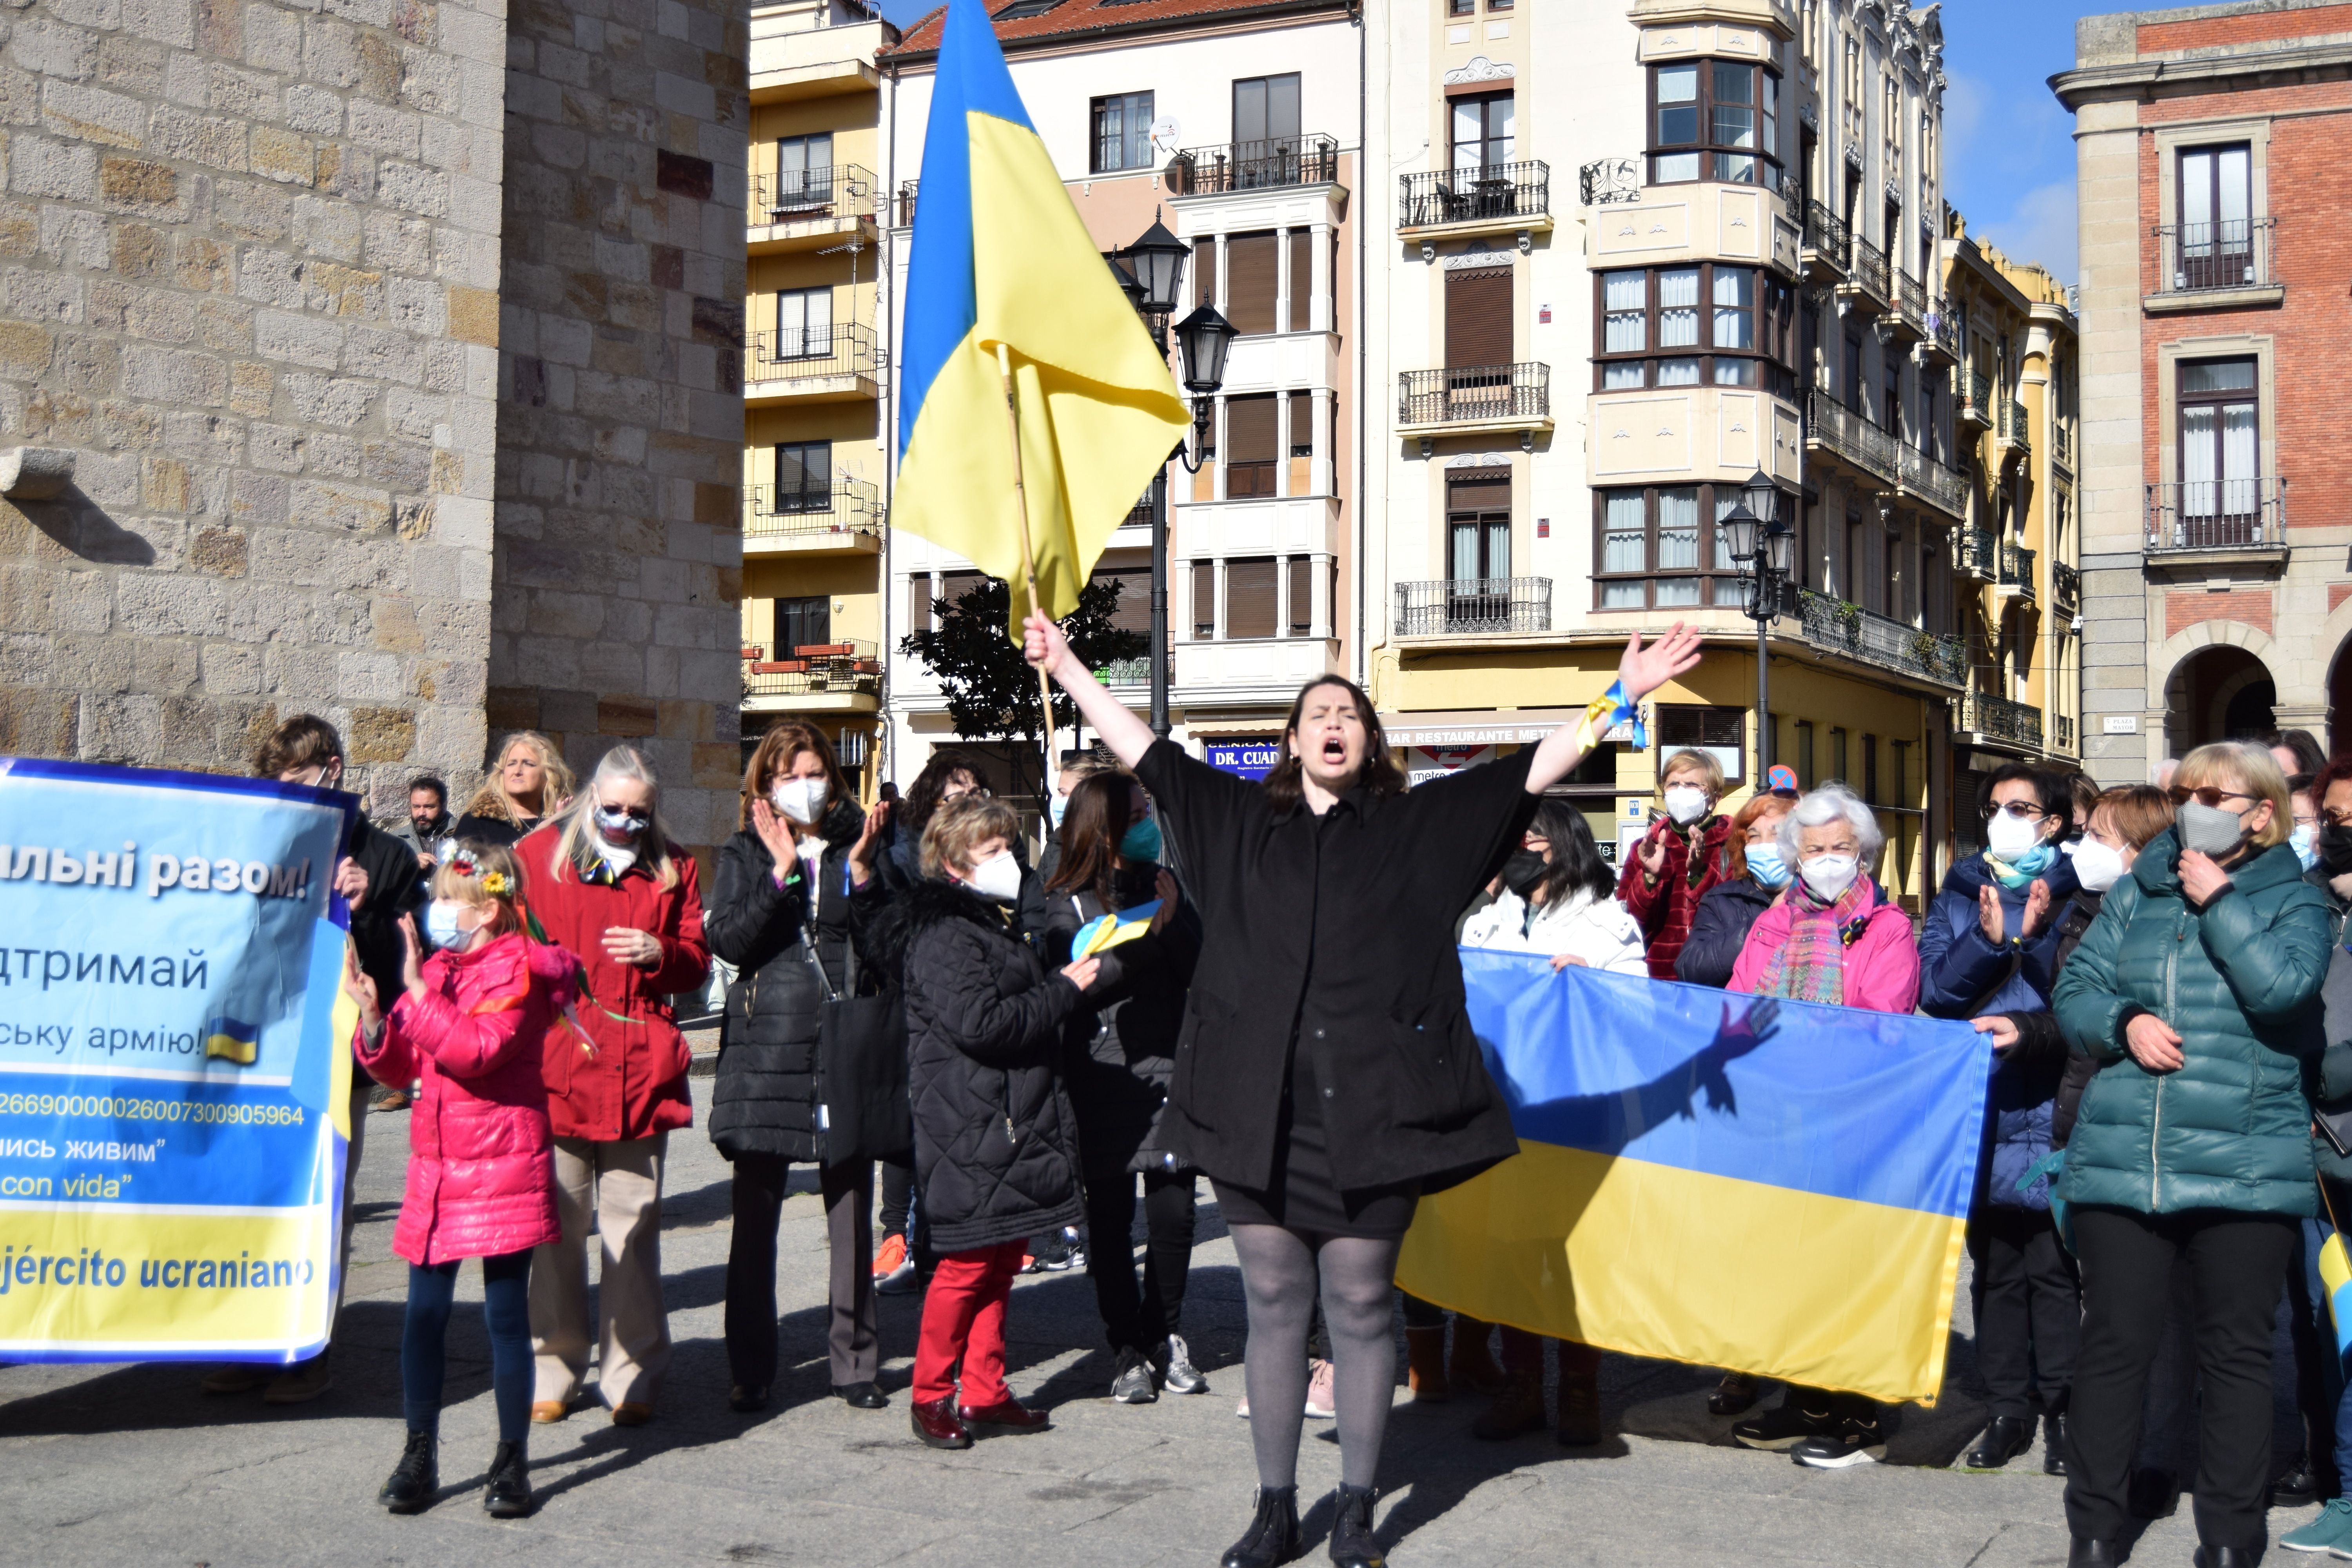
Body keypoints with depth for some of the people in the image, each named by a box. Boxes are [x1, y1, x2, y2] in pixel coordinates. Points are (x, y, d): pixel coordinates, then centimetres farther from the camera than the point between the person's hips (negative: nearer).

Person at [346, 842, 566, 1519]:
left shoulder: (516, 969, -9)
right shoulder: (437, 967, 13)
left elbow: (477, 1049, -23)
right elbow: (398, 1065, 14)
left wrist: (418, 992, -22)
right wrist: (372, 1015, -4)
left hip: (503, 1165, -7)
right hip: (436, 1166, 7)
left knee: (506, 1313, 0)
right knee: (424, 1311, 7)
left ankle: (512, 1462, 9)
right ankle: (420, 1454, 17)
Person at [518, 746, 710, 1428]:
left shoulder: (672, 867, 13)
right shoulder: (539, 853, 8)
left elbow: (698, 962, 14)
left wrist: (657, 952, -6)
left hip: (640, 1068, 1)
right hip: (555, 1066, -1)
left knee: (633, 1223, 1)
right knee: (556, 1223, 1)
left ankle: (633, 1377, 9)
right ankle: (553, 1370, 13)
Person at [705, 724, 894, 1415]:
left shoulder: (857, 844, 10)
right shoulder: (745, 853, 8)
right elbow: (728, 939, -7)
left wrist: (861, 870, -9)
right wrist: (780, 871, -13)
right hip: (765, 1048, -1)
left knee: (852, 1213, 3)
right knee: (756, 1216, 3)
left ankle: (855, 1362, 13)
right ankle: (750, 1369, 13)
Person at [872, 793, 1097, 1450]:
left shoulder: (988, 926, 20)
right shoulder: (943, 935, -14)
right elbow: (981, 1024, -23)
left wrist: (1066, 983, 16)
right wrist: (1065, 990, -16)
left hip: (1011, 1122, 10)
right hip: (970, 1130, -10)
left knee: (1002, 1260, 12)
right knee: (968, 1262, -5)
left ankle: (984, 1392, 19)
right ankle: (932, 1395, 8)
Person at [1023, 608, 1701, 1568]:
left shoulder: (1421, 824, 7)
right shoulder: (1237, 817, 12)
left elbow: (1535, 770, 4)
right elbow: (1143, 751, 16)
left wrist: (1621, 696, -2)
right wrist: (1066, 669, 18)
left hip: (1371, 1109, -1)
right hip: (1257, 1106, 2)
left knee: (1359, 1308, 5)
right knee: (1273, 1306, 8)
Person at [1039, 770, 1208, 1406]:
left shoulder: (1160, 884, 13)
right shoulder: (1067, 899, 1)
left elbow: (1198, 969, 5)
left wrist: (1174, 920, -11)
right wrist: (1146, 934, -18)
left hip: (1168, 1065, 3)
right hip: (1103, 1074, -3)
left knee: (1173, 1211, 0)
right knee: (1111, 1217, 2)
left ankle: (1166, 1337, 18)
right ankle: (1127, 1349, 13)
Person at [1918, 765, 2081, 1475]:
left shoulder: (2076, 896, 3)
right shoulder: (1961, 896, 13)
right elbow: (1935, 989, 0)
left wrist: (2036, 937, -18)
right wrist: (1989, 941, -13)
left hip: (2050, 1105, -3)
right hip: (1976, 1105, 3)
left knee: (2055, 1265, -5)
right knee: (1994, 1266, 9)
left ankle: (2064, 1408, 5)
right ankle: (2007, 1410, 16)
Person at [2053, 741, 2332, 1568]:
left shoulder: (2293, 901, 5)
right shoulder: (2137, 894, 13)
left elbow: (2282, 987, -14)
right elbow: (2074, 991, 10)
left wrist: (2220, 902, -9)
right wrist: (2125, 1021, -9)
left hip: (2246, 1166, -2)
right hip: (2121, 1159, 2)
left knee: (2236, 1352, 6)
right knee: (2113, 1343, 5)